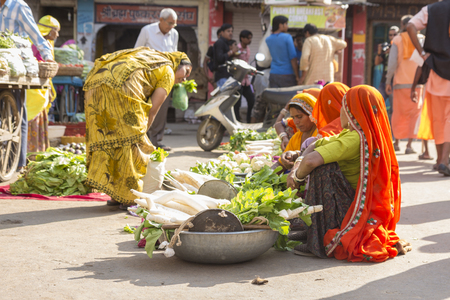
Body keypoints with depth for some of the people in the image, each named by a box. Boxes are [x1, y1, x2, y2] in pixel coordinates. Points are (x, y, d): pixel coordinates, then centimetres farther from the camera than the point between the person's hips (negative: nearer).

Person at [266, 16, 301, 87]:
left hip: (273, 74, 5)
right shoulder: (287, 37, -9)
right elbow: (293, 58, -11)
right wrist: (297, 77, -7)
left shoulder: (268, 40, 7)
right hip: (287, 74, -5)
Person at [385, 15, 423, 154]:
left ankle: (396, 142, 19)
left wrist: (388, 81, 0)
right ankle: (409, 145, -9)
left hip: (400, 82, 0)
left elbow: (392, 62, -5)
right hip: (417, 82, 0)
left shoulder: (397, 40, 0)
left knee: (398, 113, 12)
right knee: (415, 113, 2)